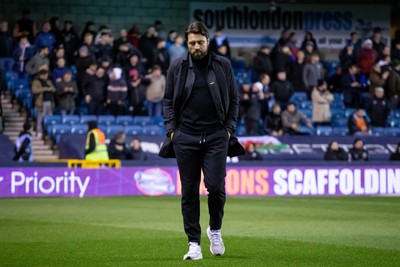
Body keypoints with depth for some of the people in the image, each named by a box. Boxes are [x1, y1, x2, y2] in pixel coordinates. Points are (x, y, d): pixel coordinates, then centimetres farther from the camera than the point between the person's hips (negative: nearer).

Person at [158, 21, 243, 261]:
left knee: (216, 186, -10)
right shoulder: (177, 67, 5)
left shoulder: (223, 65, 4)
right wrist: (171, 130, 1)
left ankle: (215, 229, 16)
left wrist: (229, 128, 2)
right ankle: (194, 243, 8)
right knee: (189, 192, 1)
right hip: (185, 137, 1)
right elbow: (168, 101, 11)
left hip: (216, 136, -1)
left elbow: (233, 99, 11)